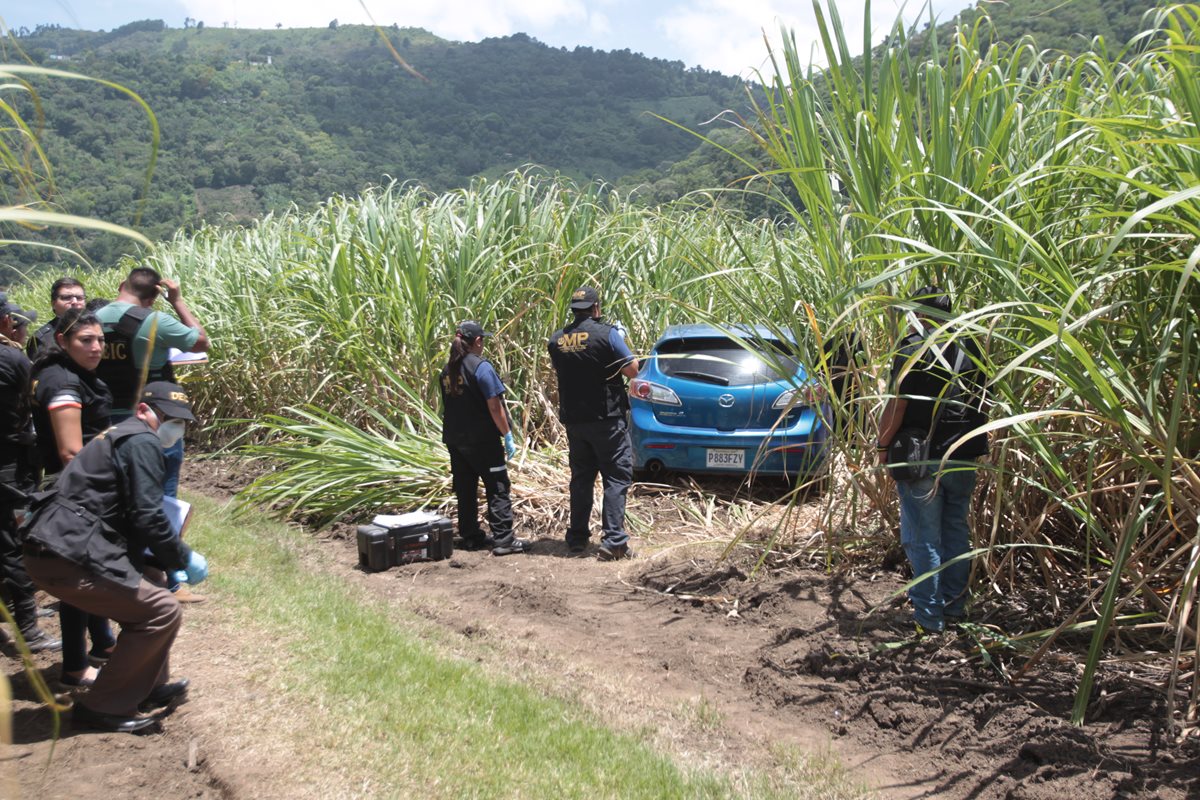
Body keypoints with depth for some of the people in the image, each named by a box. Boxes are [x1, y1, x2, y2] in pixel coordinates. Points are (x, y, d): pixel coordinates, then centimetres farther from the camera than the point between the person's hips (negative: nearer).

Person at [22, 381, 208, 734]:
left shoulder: (120, 438, 25)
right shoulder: (141, 441, -7)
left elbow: (129, 520, 26)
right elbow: (147, 517, -15)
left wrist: (168, 561, 21)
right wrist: (185, 559, -2)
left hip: (53, 547, 10)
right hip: (67, 558, -10)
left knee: (152, 583, 22)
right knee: (163, 610, -6)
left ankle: (147, 687, 26)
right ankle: (103, 707, 3)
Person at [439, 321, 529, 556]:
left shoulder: (447, 370, 9)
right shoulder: (481, 367, -13)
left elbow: (448, 405, 12)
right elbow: (494, 406, -15)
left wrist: (452, 433, 17)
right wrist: (508, 436, -10)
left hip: (454, 439, 7)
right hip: (481, 440, -7)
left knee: (465, 490, 12)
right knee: (498, 488, -1)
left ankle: (470, 536, 19)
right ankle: (503, 539, -2)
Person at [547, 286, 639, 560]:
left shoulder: (556, 340, 3)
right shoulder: (606, 333, -12)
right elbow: (632, 370, -7)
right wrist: (622, 342, 7)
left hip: (572, 419, 5)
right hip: (606, 418, -5)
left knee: (581, 478, 16)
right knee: (616, 477, 1)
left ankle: (577, 539, 20)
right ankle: (613, 541, -5)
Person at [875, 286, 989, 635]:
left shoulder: (913, 347, -13)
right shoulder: (970, 346, 6)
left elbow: (897, 405, -15)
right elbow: (980, 399, 13)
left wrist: (883, 444, -3)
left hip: (923, 459, -6)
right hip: (965, 457, 6)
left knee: (923, 538, 2)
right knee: (957, 531, 17)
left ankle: (929, 616, 7)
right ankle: (955, 606, 26)